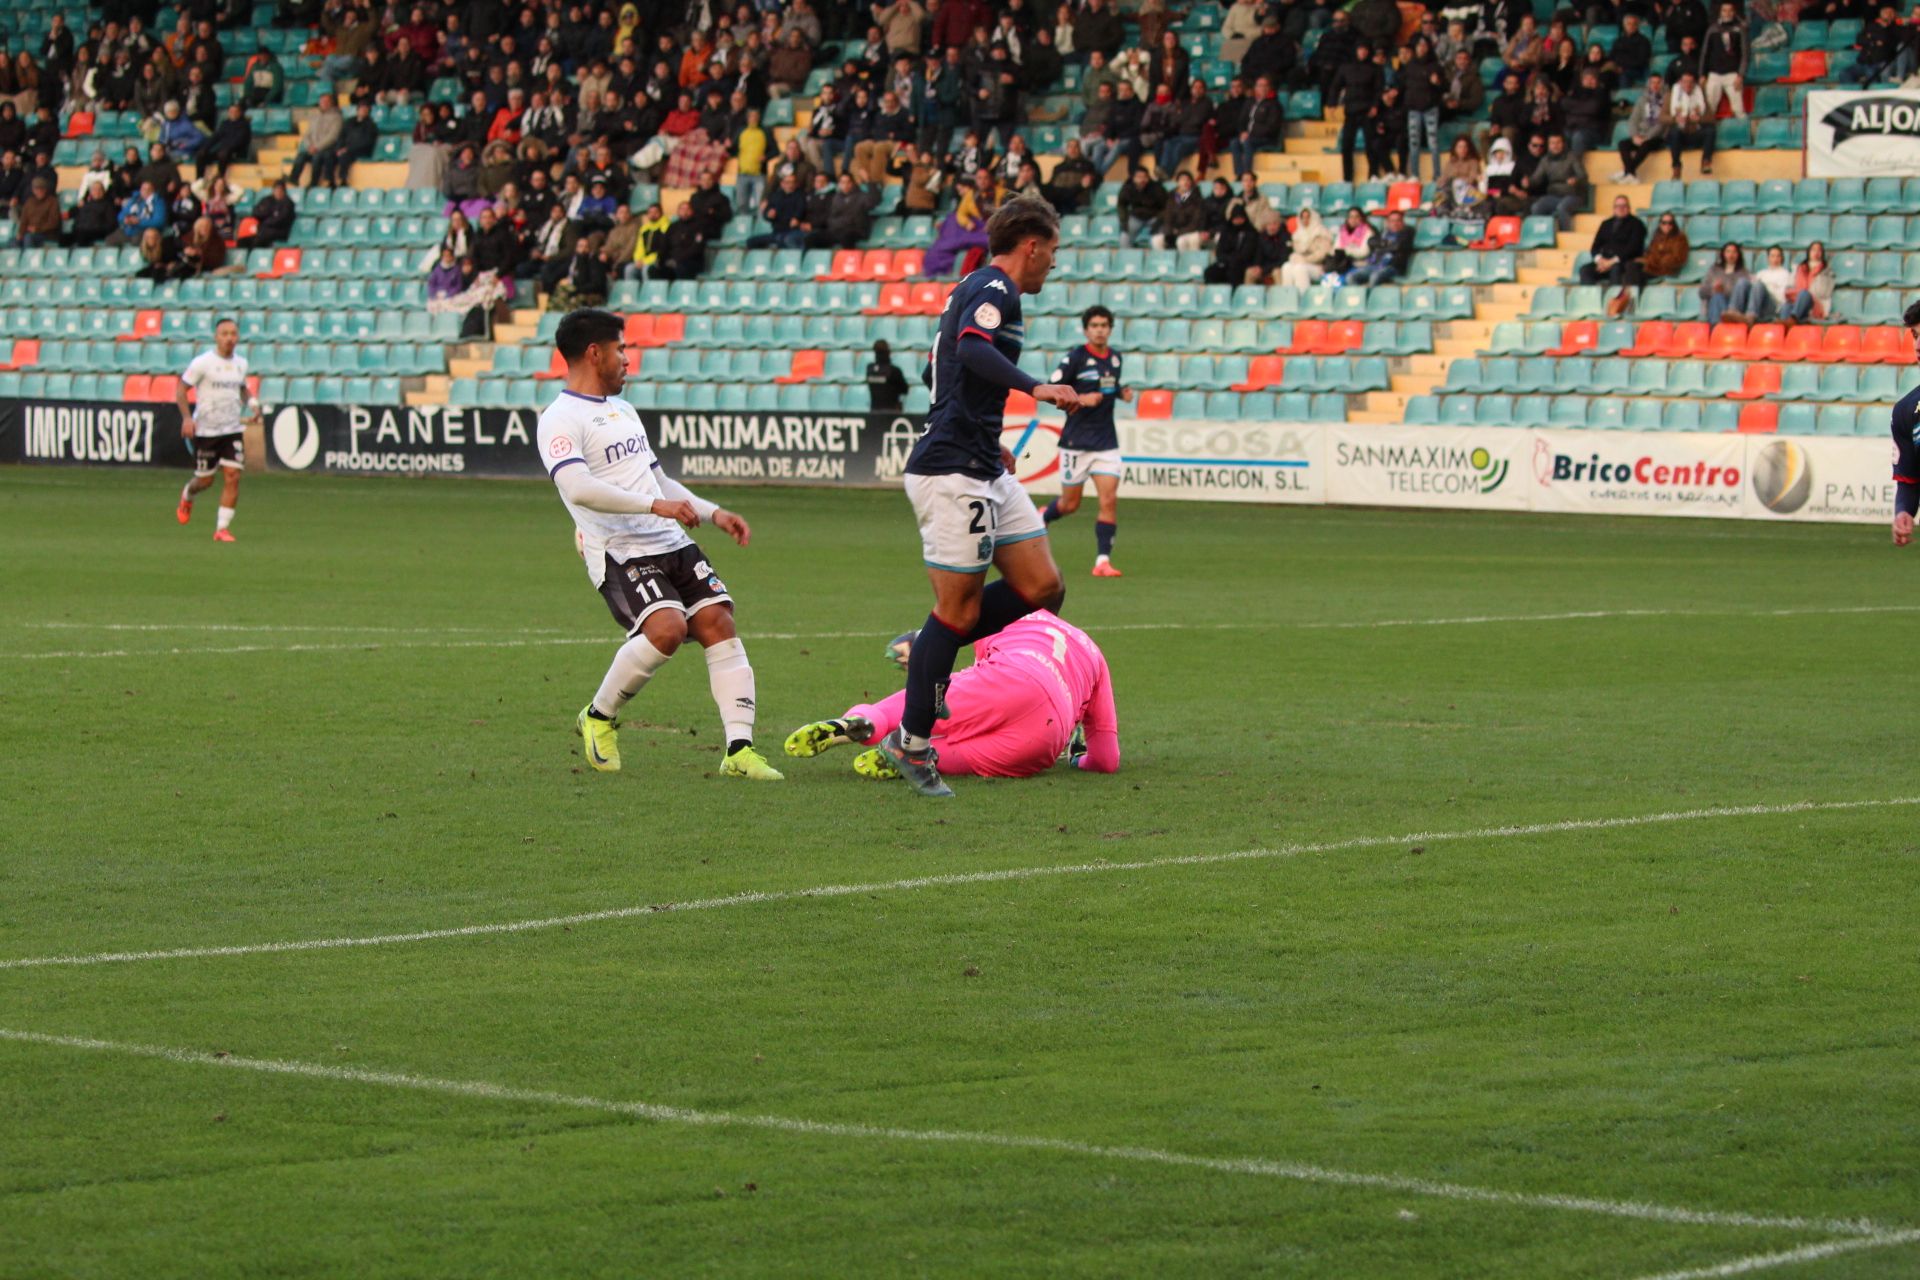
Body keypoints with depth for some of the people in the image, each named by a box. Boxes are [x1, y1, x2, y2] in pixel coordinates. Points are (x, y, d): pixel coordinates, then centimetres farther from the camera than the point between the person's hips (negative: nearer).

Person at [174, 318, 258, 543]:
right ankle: (187, 495, 42)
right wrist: (187, 418, -17)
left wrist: (250, 408, 6)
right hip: (205, 430, -3)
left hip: (233, 429, 4)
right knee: (205, 480, 6)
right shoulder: (202, 363, -10)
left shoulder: (241, 363, 6)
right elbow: (181, 390, -5)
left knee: (233, 477, -11)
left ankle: (222, 528, -4)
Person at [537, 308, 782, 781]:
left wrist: (712, 512, 22)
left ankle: (739, 750, -12)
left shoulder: (623, 411, 25)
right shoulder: (561, 419, -6)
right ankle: (599, 717, -3)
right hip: (619, 552, -8)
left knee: (718, 622, -8)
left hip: (673, 545, 8)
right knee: (667, 627, -27)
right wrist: (656, 505, -26)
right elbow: (578, 488, -23)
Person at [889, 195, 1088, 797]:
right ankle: (911, 742, 1)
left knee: (1042, 588, 6)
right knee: (960, 608, -7)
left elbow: (937, 372, 31)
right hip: (952, 471, -10)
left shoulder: (975, 289, 20)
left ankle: (929, 654, 17)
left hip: (983, 469, 10)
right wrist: (1035, 388, -41)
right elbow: (972, 348, -32)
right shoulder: (996, 290, -11)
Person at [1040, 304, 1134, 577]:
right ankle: (1042, 518, 40)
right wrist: (1081, 399, -22)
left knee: (1109, 500, -10)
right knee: (1070, 504, 7)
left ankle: (1103, 560, -8)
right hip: (1076, 441, -4)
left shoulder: (1115, 358, 8)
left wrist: (1122, 391, 3)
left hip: (1106, 442, 4)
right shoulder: (1075, 358, -9)